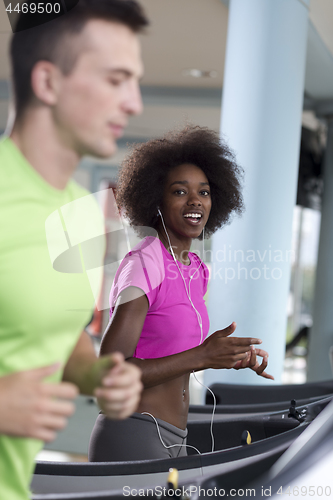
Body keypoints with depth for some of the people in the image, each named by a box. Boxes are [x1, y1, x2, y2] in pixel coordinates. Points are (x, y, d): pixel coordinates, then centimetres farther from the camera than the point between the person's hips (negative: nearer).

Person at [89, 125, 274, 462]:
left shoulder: (196, 270, 10)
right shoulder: (143, 264, -15)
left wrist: (232, 356, 9)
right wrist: (202, 356, -25)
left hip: (171, 443, 9)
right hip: (132, 437, -9)